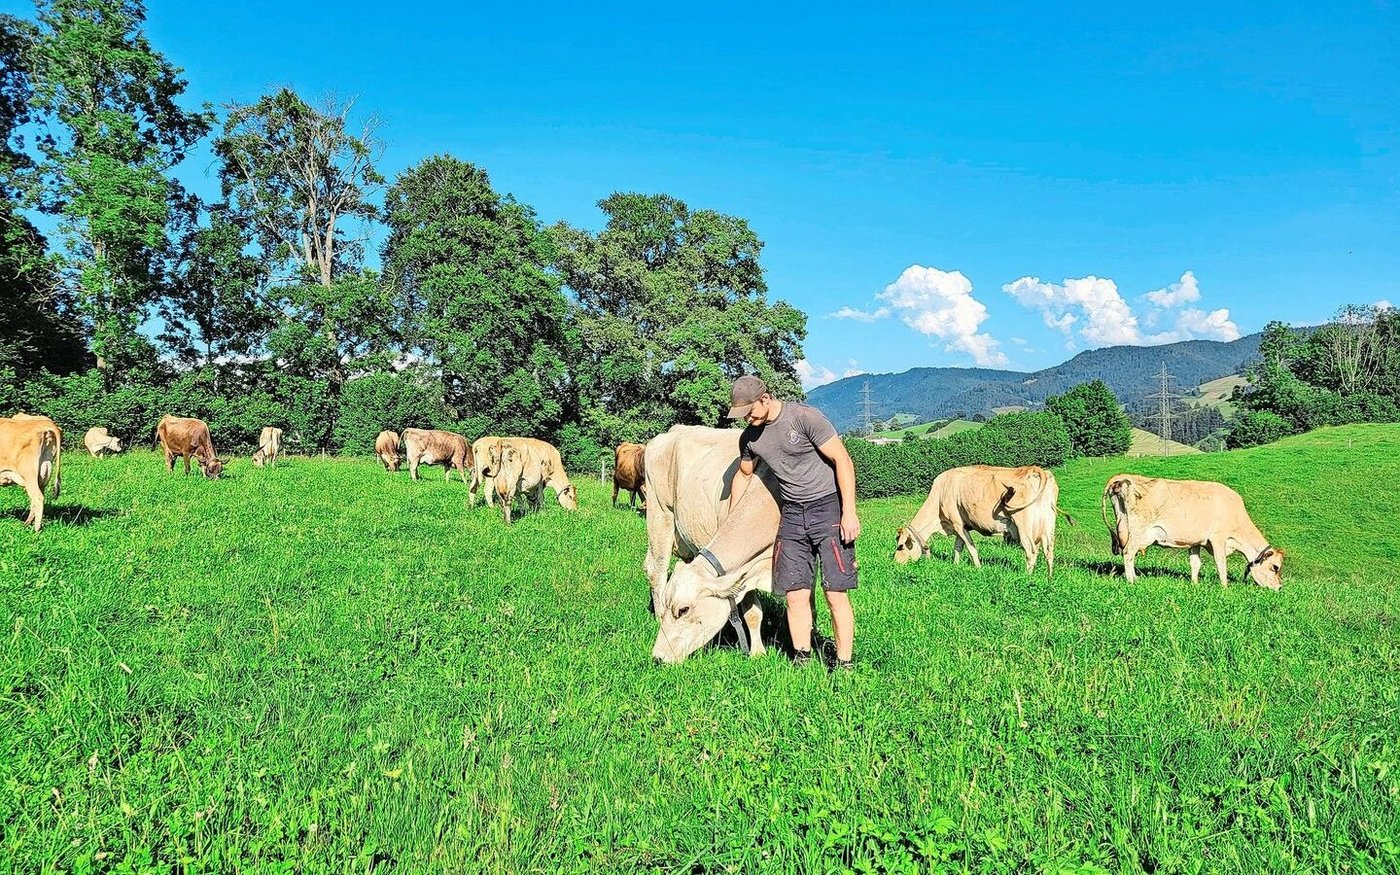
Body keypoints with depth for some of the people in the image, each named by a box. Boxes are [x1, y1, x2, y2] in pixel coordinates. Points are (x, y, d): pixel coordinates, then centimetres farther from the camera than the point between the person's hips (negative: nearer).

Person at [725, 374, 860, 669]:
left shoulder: (805, 417, -14)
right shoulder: (749, 437, 5)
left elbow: (842, 460, -12)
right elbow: (743, 474, 24)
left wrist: (849, 512, -17)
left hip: (828, 506, -5)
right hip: (792, 514, 6)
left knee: (835, 594, -6)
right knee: (796, 595, 2)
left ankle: (844, 664, 4)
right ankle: (801, 661, 12)